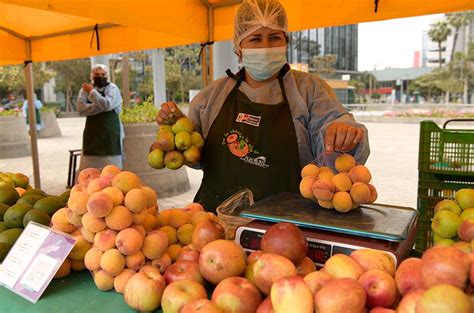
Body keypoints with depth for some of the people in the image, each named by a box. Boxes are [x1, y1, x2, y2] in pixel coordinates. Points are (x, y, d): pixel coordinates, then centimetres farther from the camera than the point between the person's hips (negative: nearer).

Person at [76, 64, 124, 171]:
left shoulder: (112, 88, -3)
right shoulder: (85, 89, 7)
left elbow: (107, 104, -23)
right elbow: (81, 109, -8)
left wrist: (92, 92, -12)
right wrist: (101, 105, -16)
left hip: (110, 134, -3)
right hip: (92, 133, 4)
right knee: (88, 169, 6)